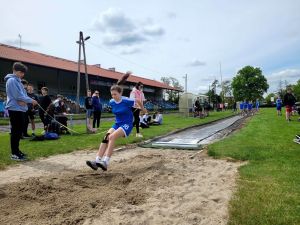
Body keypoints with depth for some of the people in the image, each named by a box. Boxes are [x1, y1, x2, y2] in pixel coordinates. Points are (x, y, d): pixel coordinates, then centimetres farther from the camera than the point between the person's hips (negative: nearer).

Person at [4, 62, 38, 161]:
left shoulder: (17, 81, 18)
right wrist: (31, 100, -11)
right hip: (15, 109, -9)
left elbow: (22, 94, 14)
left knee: (19, 131, 13)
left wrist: (23, 100, -7)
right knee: (15, 131, -6)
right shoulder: (12, 80, -12)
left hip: (20, 109, 9)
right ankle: (14, 154, 1)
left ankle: (16, 150, 23)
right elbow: (18, 96, -19)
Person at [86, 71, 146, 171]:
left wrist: (143, 110, 16)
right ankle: (97, 161, -17)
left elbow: (138, 101, 0)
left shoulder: (126, 101, -17)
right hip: (117, 124, 6)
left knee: (112, 137, -28)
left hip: (127, 125, -6)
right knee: (105, 138, -16)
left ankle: (105, 162, -30)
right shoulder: (111, 102, -1)